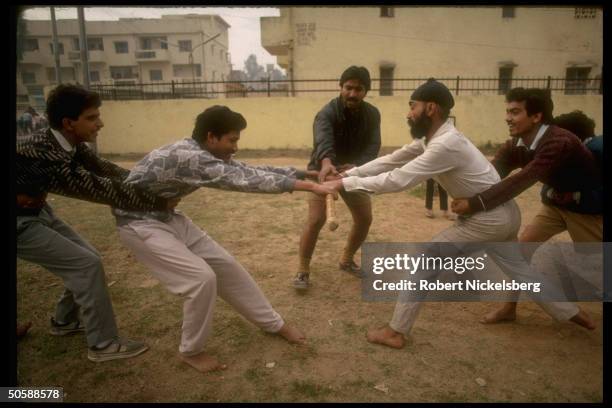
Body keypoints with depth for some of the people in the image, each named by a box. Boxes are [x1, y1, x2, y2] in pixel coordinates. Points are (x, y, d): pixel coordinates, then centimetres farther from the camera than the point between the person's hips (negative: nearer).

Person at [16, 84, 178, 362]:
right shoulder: (44, 152, -34)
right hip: (20, 221, -9)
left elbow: (104, 169, 2)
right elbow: (98, 189, -35)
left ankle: (64, 321, 33)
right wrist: (158, 201, -32)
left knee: (85, 257, 12)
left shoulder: (70, 145, -7)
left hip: (36, 212, 9)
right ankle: (103, 344, 0)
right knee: (87, 264, -14)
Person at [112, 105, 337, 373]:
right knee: (202, 278, -18)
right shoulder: (189, 157, -32)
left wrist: (307, 172, -1)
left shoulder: (206, 154, -2)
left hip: (168, 217, 9)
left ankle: (272, 323, 20)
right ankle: (191, 351, 7)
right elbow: (246, 180, -36)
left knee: (225, 265, 5)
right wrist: (308, 187, -34)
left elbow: (250, 170, 1)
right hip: (140, 223, -9)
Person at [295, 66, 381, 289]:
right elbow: (323, 139, -45)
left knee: (365, 218, 5)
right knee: (316, 219, -17)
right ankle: (303, 270, -2)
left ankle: (346, 260, 27)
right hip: (323, 169, -5)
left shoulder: (372, 114, -8)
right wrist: (326, 162, -67)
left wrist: (357, 166, -41)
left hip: (354, 170, 5)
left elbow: (373, 145, -20)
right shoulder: (328, 112, -24)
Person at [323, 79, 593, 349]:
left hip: (487, 219, -10)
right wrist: (349, 173, -2)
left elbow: (399, 179, -31)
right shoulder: (432, 138, 3)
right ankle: (570, 313, 45)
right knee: (518, 269, 28)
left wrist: (346, 183, -26)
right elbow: (393, 160, 4)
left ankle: (395, 332, 0)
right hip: (504, 214, 10)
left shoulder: (445, 145, -27)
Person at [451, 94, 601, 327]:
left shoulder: (559, 143, -36)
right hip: (556, 202, 6)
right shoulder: (516, 145, -12)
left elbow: (520, 181, -45)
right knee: (523, 247, 0)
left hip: (588, 206, -6)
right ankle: (509, 308, 11)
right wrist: (467, 197, -38)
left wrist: (475, 204, -50)